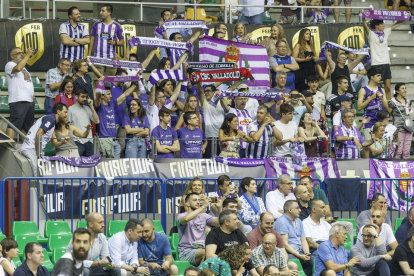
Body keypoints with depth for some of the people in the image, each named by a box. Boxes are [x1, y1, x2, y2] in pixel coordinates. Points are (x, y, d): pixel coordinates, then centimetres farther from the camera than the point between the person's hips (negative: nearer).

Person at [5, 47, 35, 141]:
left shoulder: (23, 67, 26)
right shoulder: (10, 65, -2)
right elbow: (18, 68, -25)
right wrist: (28, 55, -19)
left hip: (29, 101, 9)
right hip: (18, 101, -9)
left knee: (26, 127, 11)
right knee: (13, 125, -17)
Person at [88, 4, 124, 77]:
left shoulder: (117, 26, 4)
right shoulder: (96, 25, 8)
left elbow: (122, 42, 7)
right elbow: (92, 41, 11)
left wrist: (115, 43, -15)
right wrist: (89, 55, 4)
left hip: (111, 58, -1)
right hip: (98, 57, 1)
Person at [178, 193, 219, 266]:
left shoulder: (203, 216, 17)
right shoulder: (182, 216, 0)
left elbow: (219, 222, 2)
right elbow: (186, 219, -26)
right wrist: (203, 206, -24)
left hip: (201, 249, 5)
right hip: (186, 251, -5)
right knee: (206, 253, -35)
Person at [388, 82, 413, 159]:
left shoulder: (408, 101, 13)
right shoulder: (393, 102, -5)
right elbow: (387, 116, -5)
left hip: (408, 129, 6)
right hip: (399, 129, -6)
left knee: (407, 151, 7)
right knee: (398, 151, -8)